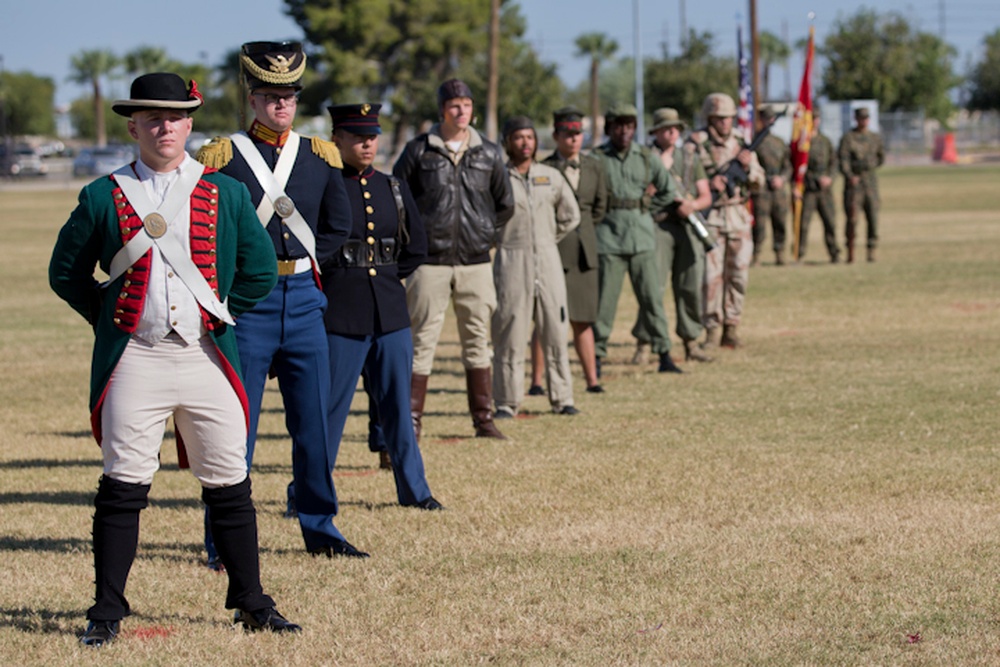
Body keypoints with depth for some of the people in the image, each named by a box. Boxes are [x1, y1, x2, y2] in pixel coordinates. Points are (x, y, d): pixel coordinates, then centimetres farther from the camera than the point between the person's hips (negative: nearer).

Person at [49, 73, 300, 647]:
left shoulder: (227, 194, 8)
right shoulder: (103, 198, 5)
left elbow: (260, 271, 13)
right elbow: (66, 272, 11)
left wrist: (220, 317, 6)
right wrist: (111, 319, 4)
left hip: (206, 358, 1)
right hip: (133, 360, -1)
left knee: (230, 486, 5)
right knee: (123, 486, -3)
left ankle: (251, 603, 16)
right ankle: (108, 610, 4)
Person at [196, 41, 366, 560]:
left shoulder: (320, 156, 10)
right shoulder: (222, 156, -3)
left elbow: (338, 230, 16)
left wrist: (300, 258, 7)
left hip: (303, 299, 4)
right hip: (246, 301, -4)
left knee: (314, 422, 8)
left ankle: (319, 530, 20)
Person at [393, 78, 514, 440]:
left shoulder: (489, 153, 7)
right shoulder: (419, 150, -1)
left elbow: (505, 205, 19)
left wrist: (485, 234, 11)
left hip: (475, 261, 3)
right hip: (430, 261, -3)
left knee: (477, 341, 8)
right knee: (422, 342, -3)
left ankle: (484, 420, 14)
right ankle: (411, 421, -1)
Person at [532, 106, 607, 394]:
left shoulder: (593, 167, 9)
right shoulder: (544, 169, -7)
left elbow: (600, 203, 21)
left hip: (583, 251, 5)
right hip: (552, 249, -5)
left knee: (582, 320, 8)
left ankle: (592, 379, 10)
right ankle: (536, 380, -1)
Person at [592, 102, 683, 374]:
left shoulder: (646, 158, 7)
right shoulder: (596, 158, -2)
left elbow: (669, 191, 16)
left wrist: (643, 206, 11)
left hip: (642, 238, 3)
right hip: (609, 238, -3)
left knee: (652, 298, 3)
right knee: (604, 301, -2)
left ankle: (664, 354, 8)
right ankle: (597, 357, 7)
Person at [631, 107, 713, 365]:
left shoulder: (690, 158, 15)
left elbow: (706, 196, 13)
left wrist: (693, 205, -8)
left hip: (688, 227, 4)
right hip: (658, 225, -4)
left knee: (691, 287, 2)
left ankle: (691, 342, 11)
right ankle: (643, 344, -6)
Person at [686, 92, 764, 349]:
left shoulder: (740, 143, 9)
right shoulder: (695, 144, -4)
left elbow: (758, 183, 11)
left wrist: (749, 166, -9)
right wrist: (709, 183, -18)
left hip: (738, 215, 4)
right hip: (709, 217, -4)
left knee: (738, 274, 3)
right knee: (711, 274, -7)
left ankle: (731, 328, 10)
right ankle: (711, 330, -1)